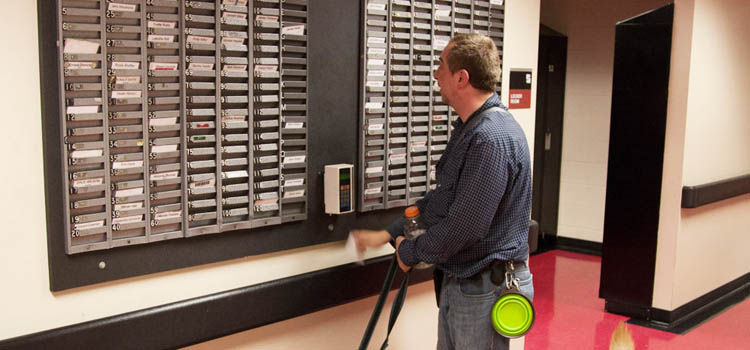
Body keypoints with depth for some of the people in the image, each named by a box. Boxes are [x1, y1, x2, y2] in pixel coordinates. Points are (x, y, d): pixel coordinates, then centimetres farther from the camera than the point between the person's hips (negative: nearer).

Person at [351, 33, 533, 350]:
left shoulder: (492, 139, -26)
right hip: (456, 282, 10)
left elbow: (465, 225, -27)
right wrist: (388, 234, 12)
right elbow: (441, 198, 17)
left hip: (485, 287, -10)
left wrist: (410, 252, -11)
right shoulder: (468, 128, 10)